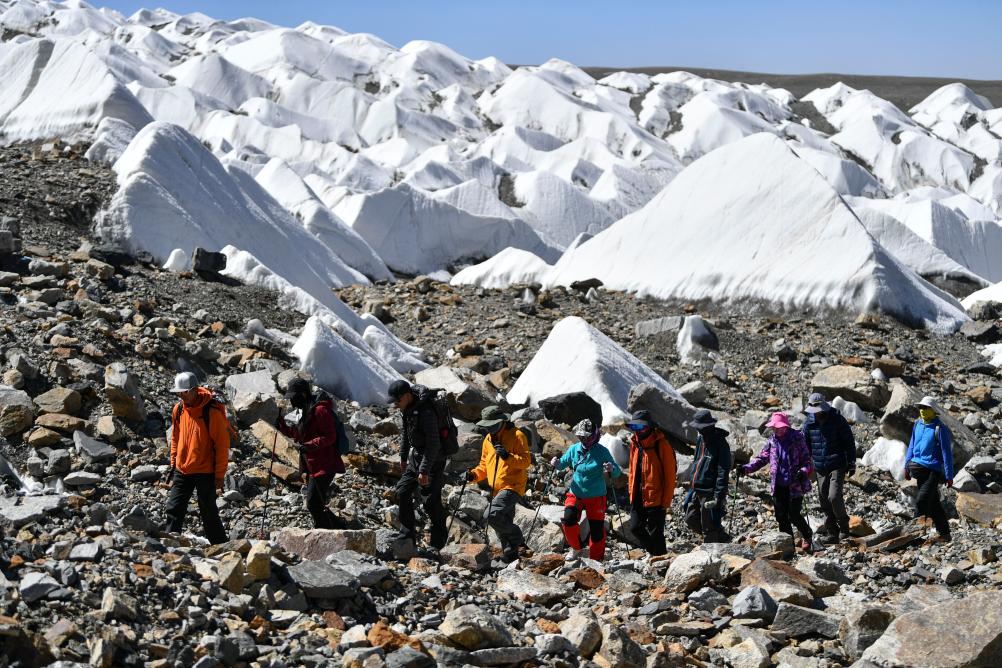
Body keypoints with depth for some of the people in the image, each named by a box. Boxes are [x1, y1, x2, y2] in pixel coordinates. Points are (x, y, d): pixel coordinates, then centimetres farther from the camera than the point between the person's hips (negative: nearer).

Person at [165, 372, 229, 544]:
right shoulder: (178, 409, 3)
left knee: (209, 514, 2)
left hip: (205, 472, -5)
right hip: (182, 471, 5)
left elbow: (222, 445, -12)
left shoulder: (212, 412, -16)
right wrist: (173, 465, 15)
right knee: (174, 510, 3)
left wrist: (220, 475, -12)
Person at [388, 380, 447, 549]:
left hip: (433, 459, -9)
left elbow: (433, 444, -28)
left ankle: (438, 543, 7)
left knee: (431, 501, -7)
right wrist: (403, 456, 22)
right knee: (402, 491, 8)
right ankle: (407, 534, 18)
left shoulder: (426, 411, -28)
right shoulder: (408, 408, 1)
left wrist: (424, 470, -28)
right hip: (416, 457, 9)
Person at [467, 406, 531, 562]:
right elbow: (484, 465, 21)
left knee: (492, 515, -24)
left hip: (512, 487, -8)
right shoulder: (488, 439, 16)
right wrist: (474, 474, 2)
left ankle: (516, 538, -5)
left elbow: (526, 461, -13)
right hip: (497, 490, 8)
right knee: (503, 523, 13)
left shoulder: (517, 436, -6)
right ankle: (510, 556, 24)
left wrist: (507, 456, -27)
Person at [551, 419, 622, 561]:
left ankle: (596, 560, 22)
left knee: (597, 529, 2)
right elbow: (562, 464, 11)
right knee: (568, 519, -20)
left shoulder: (602, 451, -8)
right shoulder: (574, 449, 0)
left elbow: (617, 472, -9)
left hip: (596, 497, -2)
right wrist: (556, 463, -12)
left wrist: (612, 469, -32)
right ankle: (577, 549, 4)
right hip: (575, 494, 2)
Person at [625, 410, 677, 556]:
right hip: (638, 498, 7)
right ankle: (656, 552, 29)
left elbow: (670, 475, -12)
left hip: (656, 499, -7)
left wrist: (666, 501, -13)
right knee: (635, 528, 8)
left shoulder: (661, 445, -13)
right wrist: (631, 492, 12)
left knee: (655, 534, -1)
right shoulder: (635, 443, 8)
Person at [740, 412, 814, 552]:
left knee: (794, 515, -5)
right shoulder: (772, 441, 6)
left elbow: (806, 460, -5)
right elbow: (762, 458, 9)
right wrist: (747, 468, -5)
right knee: (781, 517, 6)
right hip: (778, 486, 5)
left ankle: (807, 536, 22)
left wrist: (804, 471, -26)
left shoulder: (797, 439, -7)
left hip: (795, 486, -5)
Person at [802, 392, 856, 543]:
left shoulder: (838, 420, -7)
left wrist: (851, 463, -4)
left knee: (834, 497, -16)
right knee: (824, 500, 6)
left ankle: (844, 527, 4)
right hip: (820, 468, 5)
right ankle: (832, 532, 16)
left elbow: (849, 442, -1)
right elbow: (805, 446, 11)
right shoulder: (809, 423, 3)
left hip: (837, 466, -5)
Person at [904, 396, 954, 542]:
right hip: (919, 468, 7)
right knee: (933, 504, 12)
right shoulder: (917, 424, 7)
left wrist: (949, 476, -11)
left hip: (933, 470, -7)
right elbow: (912, 446, 18)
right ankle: (944, 534, 22)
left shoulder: (940, 428, -12)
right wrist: (907, 466, 13)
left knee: (921, 500, -15)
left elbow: (946, 453, -11)